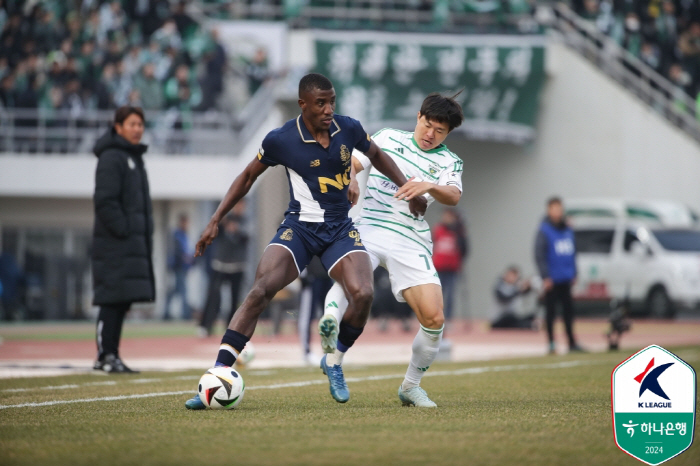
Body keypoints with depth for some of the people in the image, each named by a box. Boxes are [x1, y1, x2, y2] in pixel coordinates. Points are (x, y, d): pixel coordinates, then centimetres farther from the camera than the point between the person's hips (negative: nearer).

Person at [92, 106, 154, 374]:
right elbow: (105, 200, -17)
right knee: (114, 299, -10)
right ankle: (106, 355, -9)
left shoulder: (134, 158, 21)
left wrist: (146, 236, 16)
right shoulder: (111, 158, -9)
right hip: (114, 243, -9)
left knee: (122, 301, 8)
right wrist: (122, 231, -19)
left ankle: (109, 356, 11)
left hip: (134, 244, 9)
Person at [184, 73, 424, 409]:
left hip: (341, 229, 2)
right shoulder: (281, 139, -10)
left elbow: (377, 156, 18)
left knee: (363, 294, -22)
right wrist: (215, 221, 2)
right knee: (259, 292, -23)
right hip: (299, 227, -2)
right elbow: (248, 176, 5)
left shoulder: (349, 129, -3)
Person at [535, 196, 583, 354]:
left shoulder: (567, 230, 8)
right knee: (551, 310, 2)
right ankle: (551, 343, 8)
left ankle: (572, 342, 12)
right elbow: (539, 255, -13)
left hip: (565, 278, 5)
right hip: (552, 280, -5)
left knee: (568, 309, 7)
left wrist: (574, 274, 12)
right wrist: (545, 276, -18)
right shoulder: (545, 231, -9)